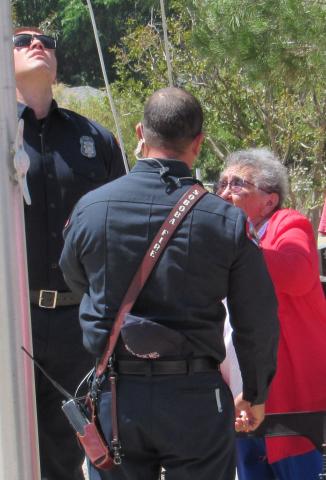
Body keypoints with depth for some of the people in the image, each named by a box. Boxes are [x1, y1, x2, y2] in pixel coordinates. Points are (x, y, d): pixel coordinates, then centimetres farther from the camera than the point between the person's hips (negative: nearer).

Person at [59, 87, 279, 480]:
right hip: (196, 398, -1)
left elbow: (74, 280, 15)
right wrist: (255, 394, 14)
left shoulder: (90, 208, -4)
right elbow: (257, 324, -1)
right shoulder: (227, 221, -7)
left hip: (115, 397, 1)